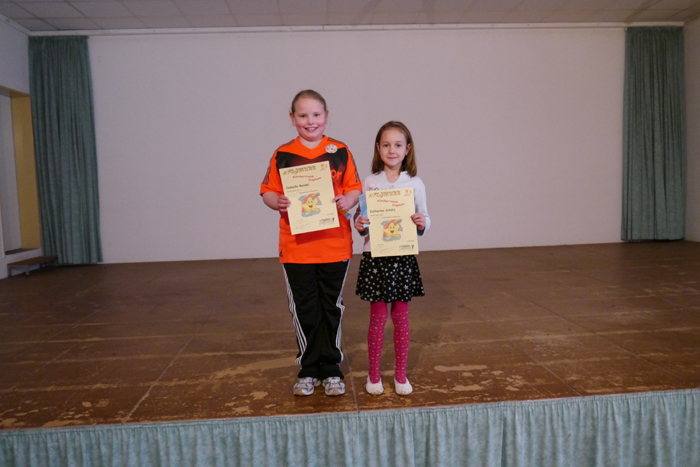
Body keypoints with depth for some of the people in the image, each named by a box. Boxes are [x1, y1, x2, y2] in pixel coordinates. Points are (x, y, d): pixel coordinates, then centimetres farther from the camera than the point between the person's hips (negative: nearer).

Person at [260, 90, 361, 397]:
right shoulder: (282, 155, 2)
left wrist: (348, 201, -17)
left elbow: (355, 188, 4)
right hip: (296, 247, 0)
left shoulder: (340, 151, 2)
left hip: (335, 245, 0)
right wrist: (277, 202, -18)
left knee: (332, 308, 11)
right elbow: (267, 191, 3)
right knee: (304, 310, 10)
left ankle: (331, 370, 27)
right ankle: (308, 370, 27)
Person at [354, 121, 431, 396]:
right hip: (375, 257, -1)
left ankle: (401, 375, 24)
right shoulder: (369, 184, 1)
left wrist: (422, 224, -16)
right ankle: (373, 374, 22)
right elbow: (360, 221, 3)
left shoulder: (415, 184, 3)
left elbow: (424, 220, 6)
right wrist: (359, 225, -18)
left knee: (401, 316, 9)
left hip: (404, 257, 1)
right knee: (378, 317, 5)